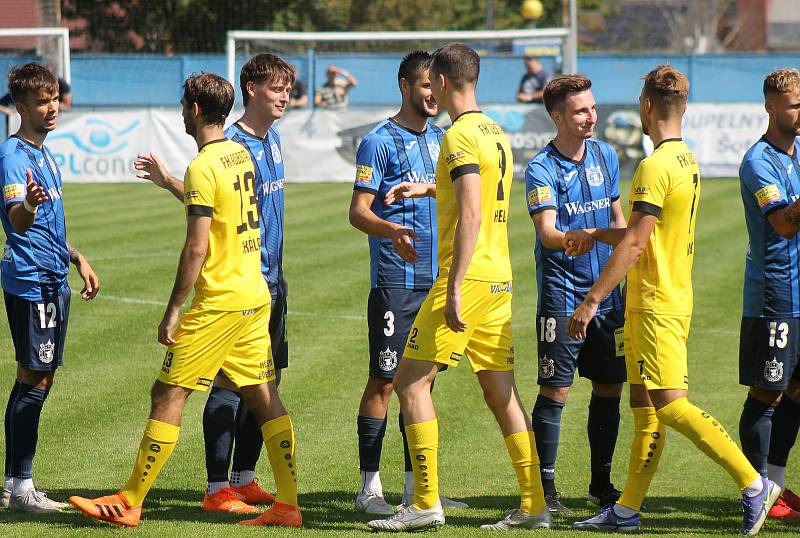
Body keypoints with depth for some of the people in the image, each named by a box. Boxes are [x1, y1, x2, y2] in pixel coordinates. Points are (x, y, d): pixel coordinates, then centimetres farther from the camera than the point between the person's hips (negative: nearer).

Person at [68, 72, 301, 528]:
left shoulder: (202, 168, -15)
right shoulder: (242, 155, 10)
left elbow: (197, 248, -19)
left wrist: (173, 311, -15)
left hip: (218, 301, -9)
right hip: (256, 297, 9)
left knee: (168, 396, -3)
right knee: (264, 397, 8)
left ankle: (129, 503, 1)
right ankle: (288, 505, 7)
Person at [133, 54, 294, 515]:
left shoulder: (272, 139, 13)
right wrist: (169, 182, -32)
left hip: (271, 279, 9)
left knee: (266, 381, 11)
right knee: (231, 381, -7)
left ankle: (244, 480, 20)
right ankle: (218, 489, -4)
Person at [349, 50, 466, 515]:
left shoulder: (441, 139, 15)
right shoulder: (380, 141, -6)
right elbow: (358, 211, -13)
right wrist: (392, 232, -30)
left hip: (437, 279, 7)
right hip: (395, 281, -6)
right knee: (385, 379, -5)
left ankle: (416, 485, 14)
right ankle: (370, 486, -1)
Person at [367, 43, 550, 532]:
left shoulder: (460, 136, -13)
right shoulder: (497, 133, 15)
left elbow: (471, 216, -21)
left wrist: (454, 289, -23)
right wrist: (429, 189, 41)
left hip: (469, 276, -9)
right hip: (499, 277, 9)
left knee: (411, 381, -4)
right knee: (502, 392, 9)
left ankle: (427, 504, -7)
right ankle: (534, 505, 8)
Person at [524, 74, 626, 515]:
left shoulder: (606, 156, 9)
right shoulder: (541, 169, -10)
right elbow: (547, 233, -22)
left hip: (608, 293, 6)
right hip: (563, 292, -6)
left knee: (609, 387, 9)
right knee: (555, 389, -5)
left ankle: (601, 484, 21)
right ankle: (544, 487, 2)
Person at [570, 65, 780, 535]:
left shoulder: (656, 166, -17)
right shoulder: (687, 161, 13)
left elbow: (634, 244, -21)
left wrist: (592, 301, -20)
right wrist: (595, 234, 29)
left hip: (655, 307, -10)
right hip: (673, 299, 10)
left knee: (671, 405, -10)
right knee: (645, 407, 10)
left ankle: (754, 484, -12)